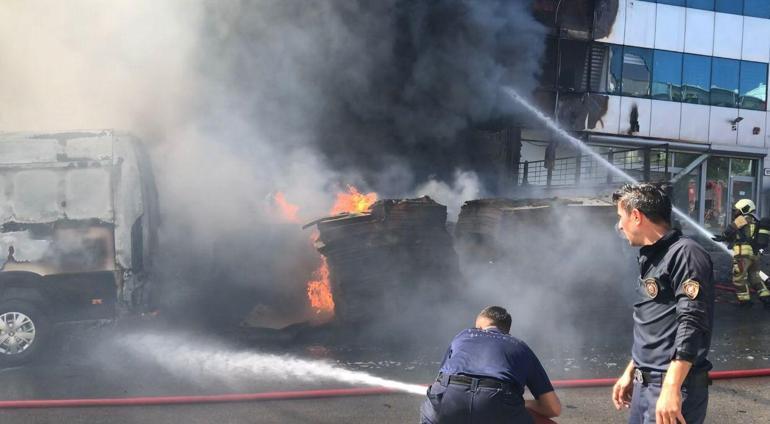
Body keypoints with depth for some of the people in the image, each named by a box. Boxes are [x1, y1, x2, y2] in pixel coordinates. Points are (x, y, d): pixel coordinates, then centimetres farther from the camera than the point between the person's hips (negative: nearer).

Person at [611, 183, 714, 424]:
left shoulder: (685, 253, -13)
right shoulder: (650, 259, 15)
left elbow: (691, 326, -22)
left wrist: (671, 387, -26)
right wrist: (630, 373, 21)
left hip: (674, 387, -9)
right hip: (644, 386, 9)